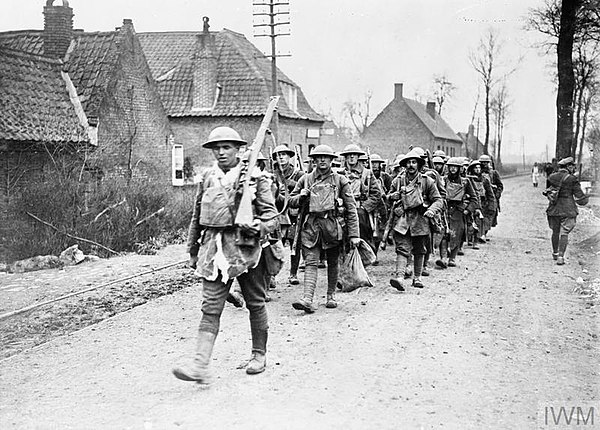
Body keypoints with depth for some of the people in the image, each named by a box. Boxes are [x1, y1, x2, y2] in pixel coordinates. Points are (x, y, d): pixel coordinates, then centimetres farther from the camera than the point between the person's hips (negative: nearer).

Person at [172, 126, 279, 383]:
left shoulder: (254, 178, -1)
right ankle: (201, 366, -11)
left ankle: (259, 355, 28)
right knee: (211, 307, -5)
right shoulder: (207, 179, 11)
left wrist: (259, 226, -23)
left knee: (255, 303, 10)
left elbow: (271, 214, -2)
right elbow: (196, 217, 18)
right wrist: (193, 251, 20)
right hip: (214, 247, 3)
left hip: (245, 246, -2)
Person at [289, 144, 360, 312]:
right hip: (311, 225, 1)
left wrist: (354, 234, -4)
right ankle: (307, 299, -18)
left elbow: (351, 209, 3)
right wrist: (301, 196, -5)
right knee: (310, 262, -9)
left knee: (332, 263, 10)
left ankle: (331, 296, 25)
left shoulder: (340, 180, 5)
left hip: (333, 225, -1)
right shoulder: (306, 180, 10)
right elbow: (291, 201, 19)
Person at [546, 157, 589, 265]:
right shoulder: (572, 179, -11)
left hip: (553, 209, 5)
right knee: (564, 233, 0)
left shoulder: (551, 178, 3)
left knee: (555, 232, 18)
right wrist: (586, 199, 13)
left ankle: (555, 254, 33)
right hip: (568, 210, -5)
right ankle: (560, 257, -6)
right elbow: (580, 197, -8)